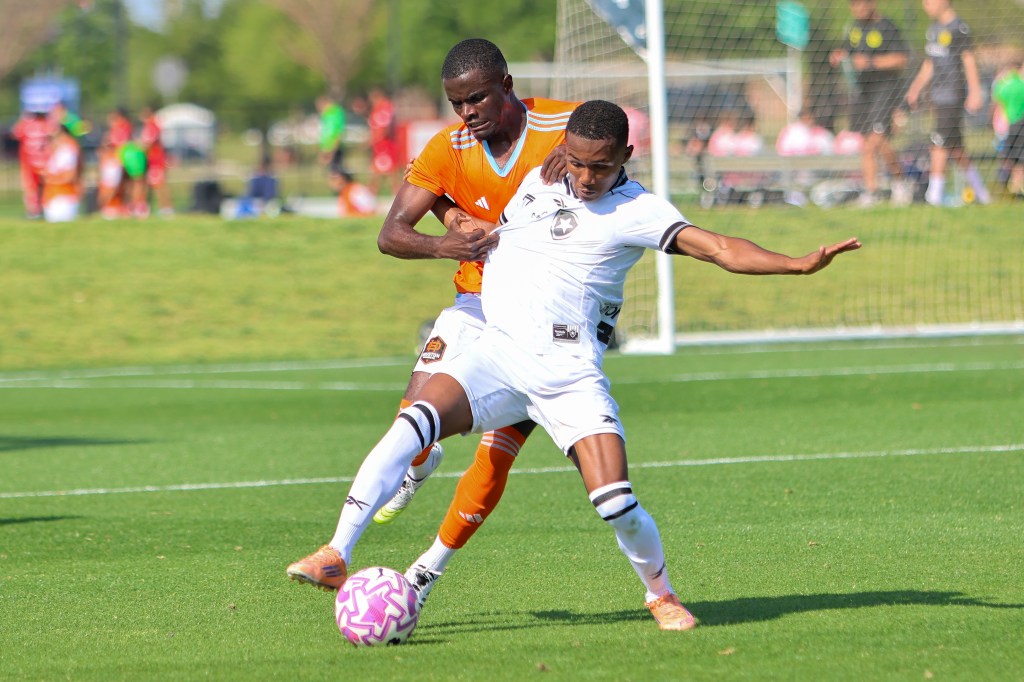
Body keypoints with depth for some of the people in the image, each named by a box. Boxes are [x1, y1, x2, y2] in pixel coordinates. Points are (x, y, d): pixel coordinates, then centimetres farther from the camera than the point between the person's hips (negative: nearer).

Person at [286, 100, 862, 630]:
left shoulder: (636, 211, -2)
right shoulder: (535, 179, 12)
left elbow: (719, 249, -14)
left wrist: (799, 264, -25)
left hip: (570, 373, -3)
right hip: (499, 352, 3)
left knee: (616, 503, -15)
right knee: (415, 421, -24)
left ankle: (660, 593, 16)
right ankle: (339, 553, -26)